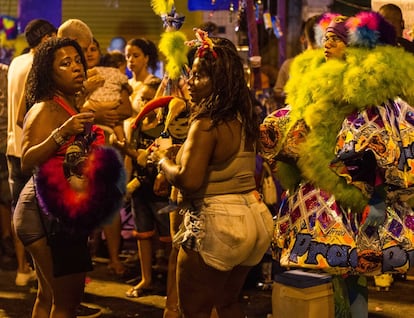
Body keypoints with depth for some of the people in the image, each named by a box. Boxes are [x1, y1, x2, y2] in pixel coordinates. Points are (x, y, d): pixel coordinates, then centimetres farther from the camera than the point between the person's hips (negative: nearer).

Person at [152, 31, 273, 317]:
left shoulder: (207, 124, -19)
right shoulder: (244, 119, 7)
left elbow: (188, 180, -25)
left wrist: (163, 159, -7)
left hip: (215, 226, -9)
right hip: (251, 219, 9)